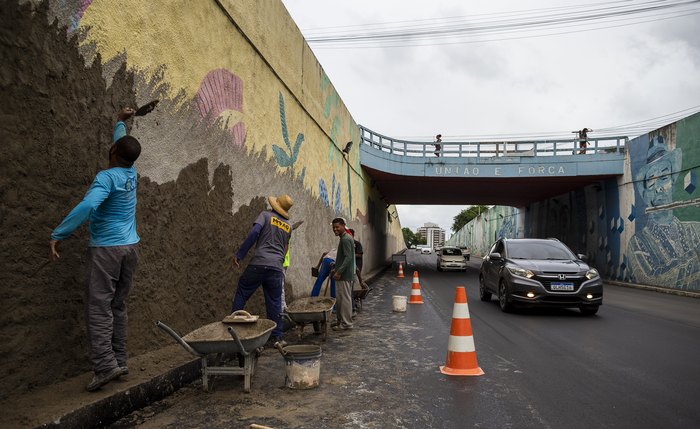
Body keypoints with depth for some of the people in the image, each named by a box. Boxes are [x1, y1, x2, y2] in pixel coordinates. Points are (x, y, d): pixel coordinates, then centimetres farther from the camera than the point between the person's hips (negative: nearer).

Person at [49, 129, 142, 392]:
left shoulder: (107, 177, -13)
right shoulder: (131, 173, 8)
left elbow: (87, 206, -28)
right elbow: (126, 151, 29)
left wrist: (57, 235, -24)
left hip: (106, 249, -7)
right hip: (129, 248, 7)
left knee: (99, 308, -6)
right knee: (117, 306, 11)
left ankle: (105, 365, -13)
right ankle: (119, 361, 12)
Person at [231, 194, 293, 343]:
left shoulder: (266, 215, 3)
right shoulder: (288, 226, 17)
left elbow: (254, 232, -11)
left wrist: (239, 254, -10)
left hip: (259, 264, -3)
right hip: (277, 267, 4)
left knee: (241, 294, 10)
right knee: (275, 302, 9)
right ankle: (276, 337, 11)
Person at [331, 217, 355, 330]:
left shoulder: (345, 239, -15)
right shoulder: (344, 238, 17)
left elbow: (348, 258, -23)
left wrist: (339, 272, -25)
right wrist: (336, 268, 25)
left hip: (344, 275, -10)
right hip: (343, 274, 10)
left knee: (344, 298, -4)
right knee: (340, 298, 14)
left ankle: (346, 323, 2)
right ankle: (341, 321, 22)